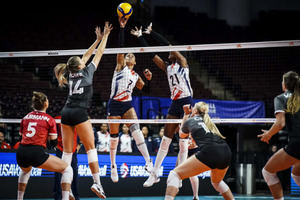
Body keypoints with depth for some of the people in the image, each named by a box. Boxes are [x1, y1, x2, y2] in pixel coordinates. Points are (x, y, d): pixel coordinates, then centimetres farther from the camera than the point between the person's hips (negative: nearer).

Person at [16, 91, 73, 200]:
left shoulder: (25, 118, 16)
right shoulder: (49, 119, 4)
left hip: (20, 154, 6)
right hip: (37, 153, -6)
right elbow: (53, 142, 5)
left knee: (25, 171, 42)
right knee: (67, 169, 6)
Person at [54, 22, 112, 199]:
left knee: (67, 151, 4)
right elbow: (99, 54, 13)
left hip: (66, 113, 6)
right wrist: (105, 36, 24)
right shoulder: (87, 72, 3)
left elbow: (87, 55, 29)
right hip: (79, 113, -6)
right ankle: (97, 183, -16)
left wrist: (98, 39, 36)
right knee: (91, 148, -5)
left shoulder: (71, 73, 17)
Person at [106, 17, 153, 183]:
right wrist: (121, 28, -18)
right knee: (114, 136, 2)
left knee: (135, 129, -18)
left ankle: (148, 160, -25)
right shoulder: (120, 66, 3)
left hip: (127, 105, 2)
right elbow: (120, 47, -8)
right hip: (114, 105, -2)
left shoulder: (135, 76, 15)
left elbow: (145, 89, 19)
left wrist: (148, 79, -1)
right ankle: (113, 166, 16)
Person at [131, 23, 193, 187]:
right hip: (175, 104, 6)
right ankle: (154, 174, 7)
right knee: (165, 140, 4)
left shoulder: (182, 63, 2)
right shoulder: (167, 68, 16)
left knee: (183, 142, -4)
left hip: (186, 102, -6)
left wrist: (151, 32, 2)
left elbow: (167, 44, -4)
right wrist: (140, 37, 11)